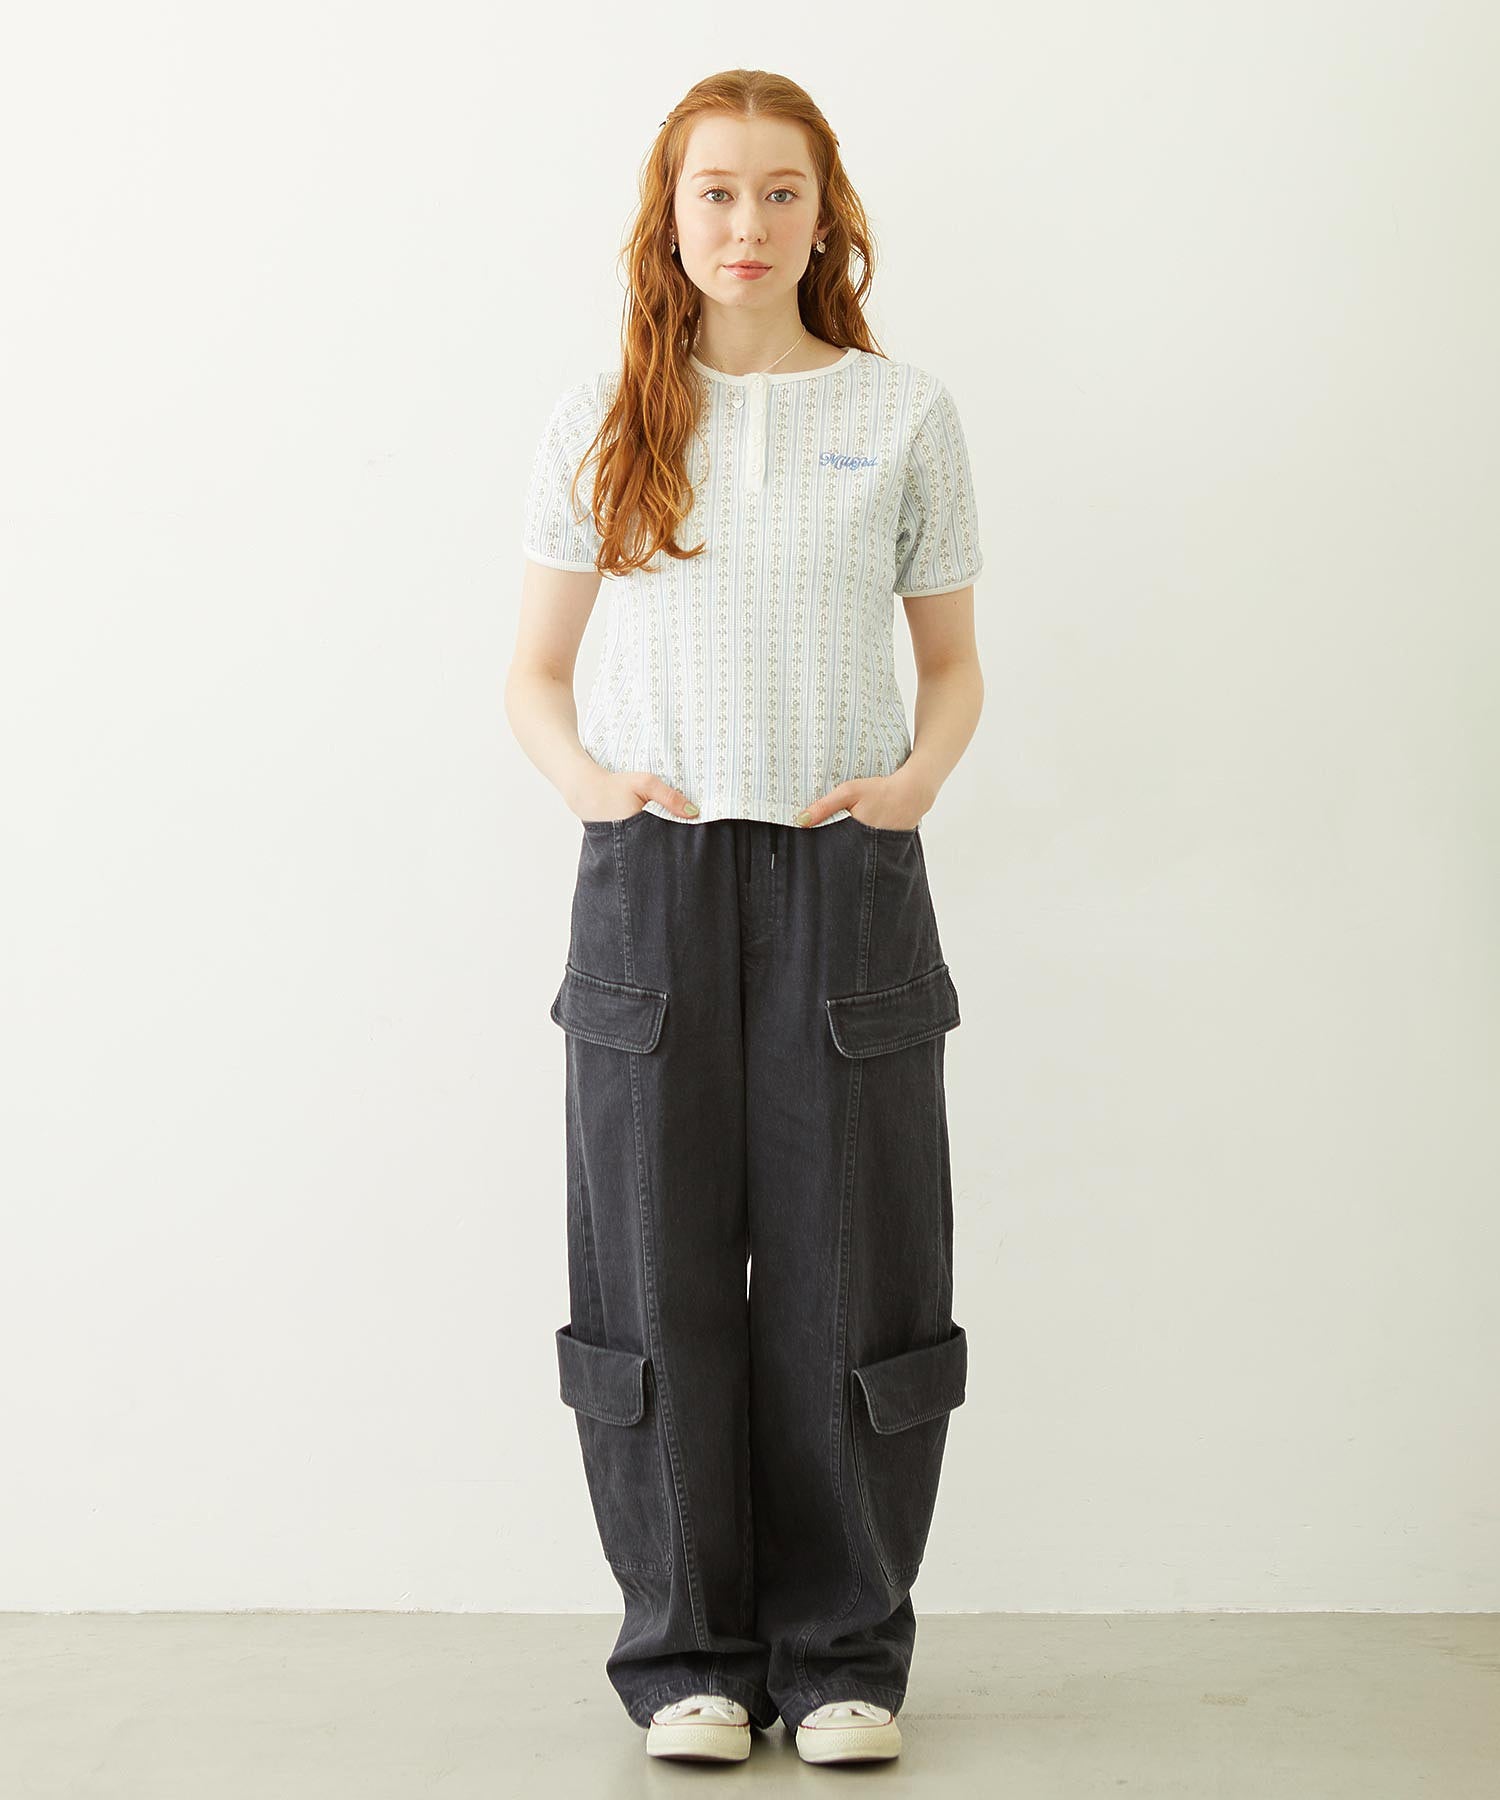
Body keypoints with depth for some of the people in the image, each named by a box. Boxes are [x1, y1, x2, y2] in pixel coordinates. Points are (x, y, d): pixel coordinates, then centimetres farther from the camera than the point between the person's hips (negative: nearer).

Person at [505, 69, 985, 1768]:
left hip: (848, 881, 0)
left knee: (847, 1272, 2)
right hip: (653, 880, 1)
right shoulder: (600, 421, 8)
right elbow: (535, 672, 11)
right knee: (662, 1270, 2)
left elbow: (954, 663, 13)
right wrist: (587, 778, -9)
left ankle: (843, 1651, 15)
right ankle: (688, 1646, 16)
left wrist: (916, 778, -7)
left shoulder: (903, 414, 8)